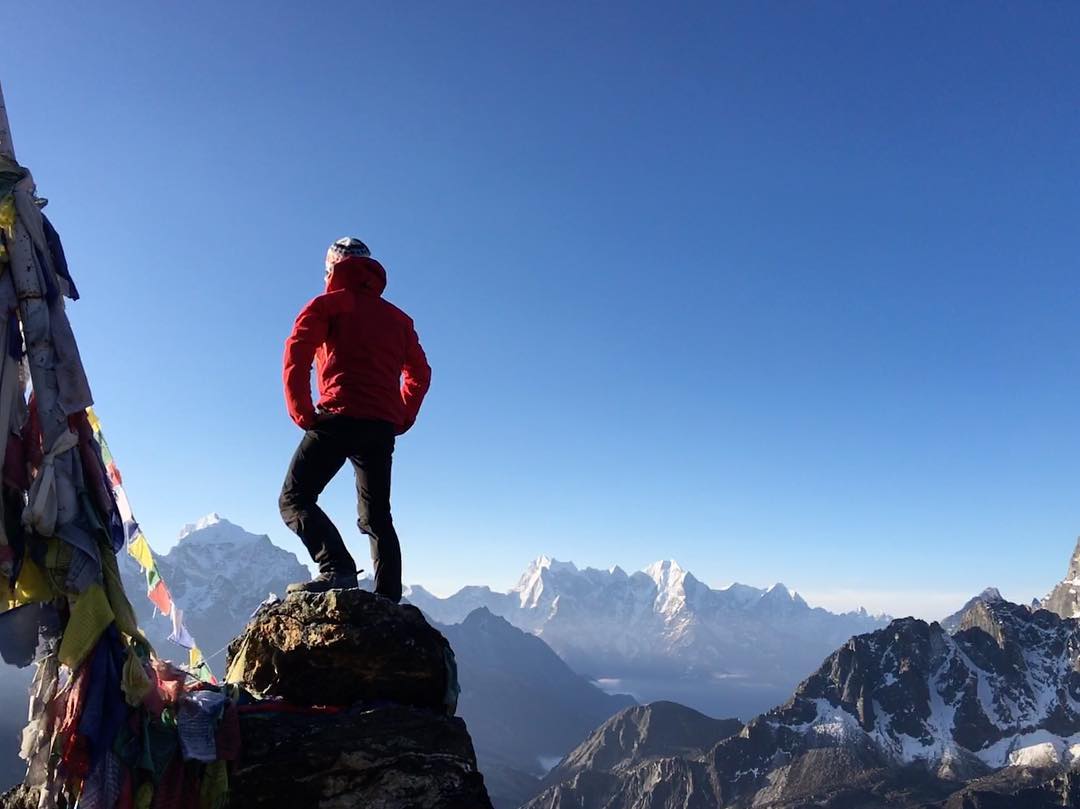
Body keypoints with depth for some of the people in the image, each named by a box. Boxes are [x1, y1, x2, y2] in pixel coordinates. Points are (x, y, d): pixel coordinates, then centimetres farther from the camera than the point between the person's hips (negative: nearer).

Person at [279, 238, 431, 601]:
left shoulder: (328, 304, 6)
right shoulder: (397, 317, 22)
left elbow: (297, 355, -8)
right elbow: (420, 374, 20)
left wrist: (302, 413, -5)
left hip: (339, 418, -5)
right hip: (383, 428, 6)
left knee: (295, 499, -1)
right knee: (377, 517, 11)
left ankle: (337, 569, -22)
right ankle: (388, 600, 1)